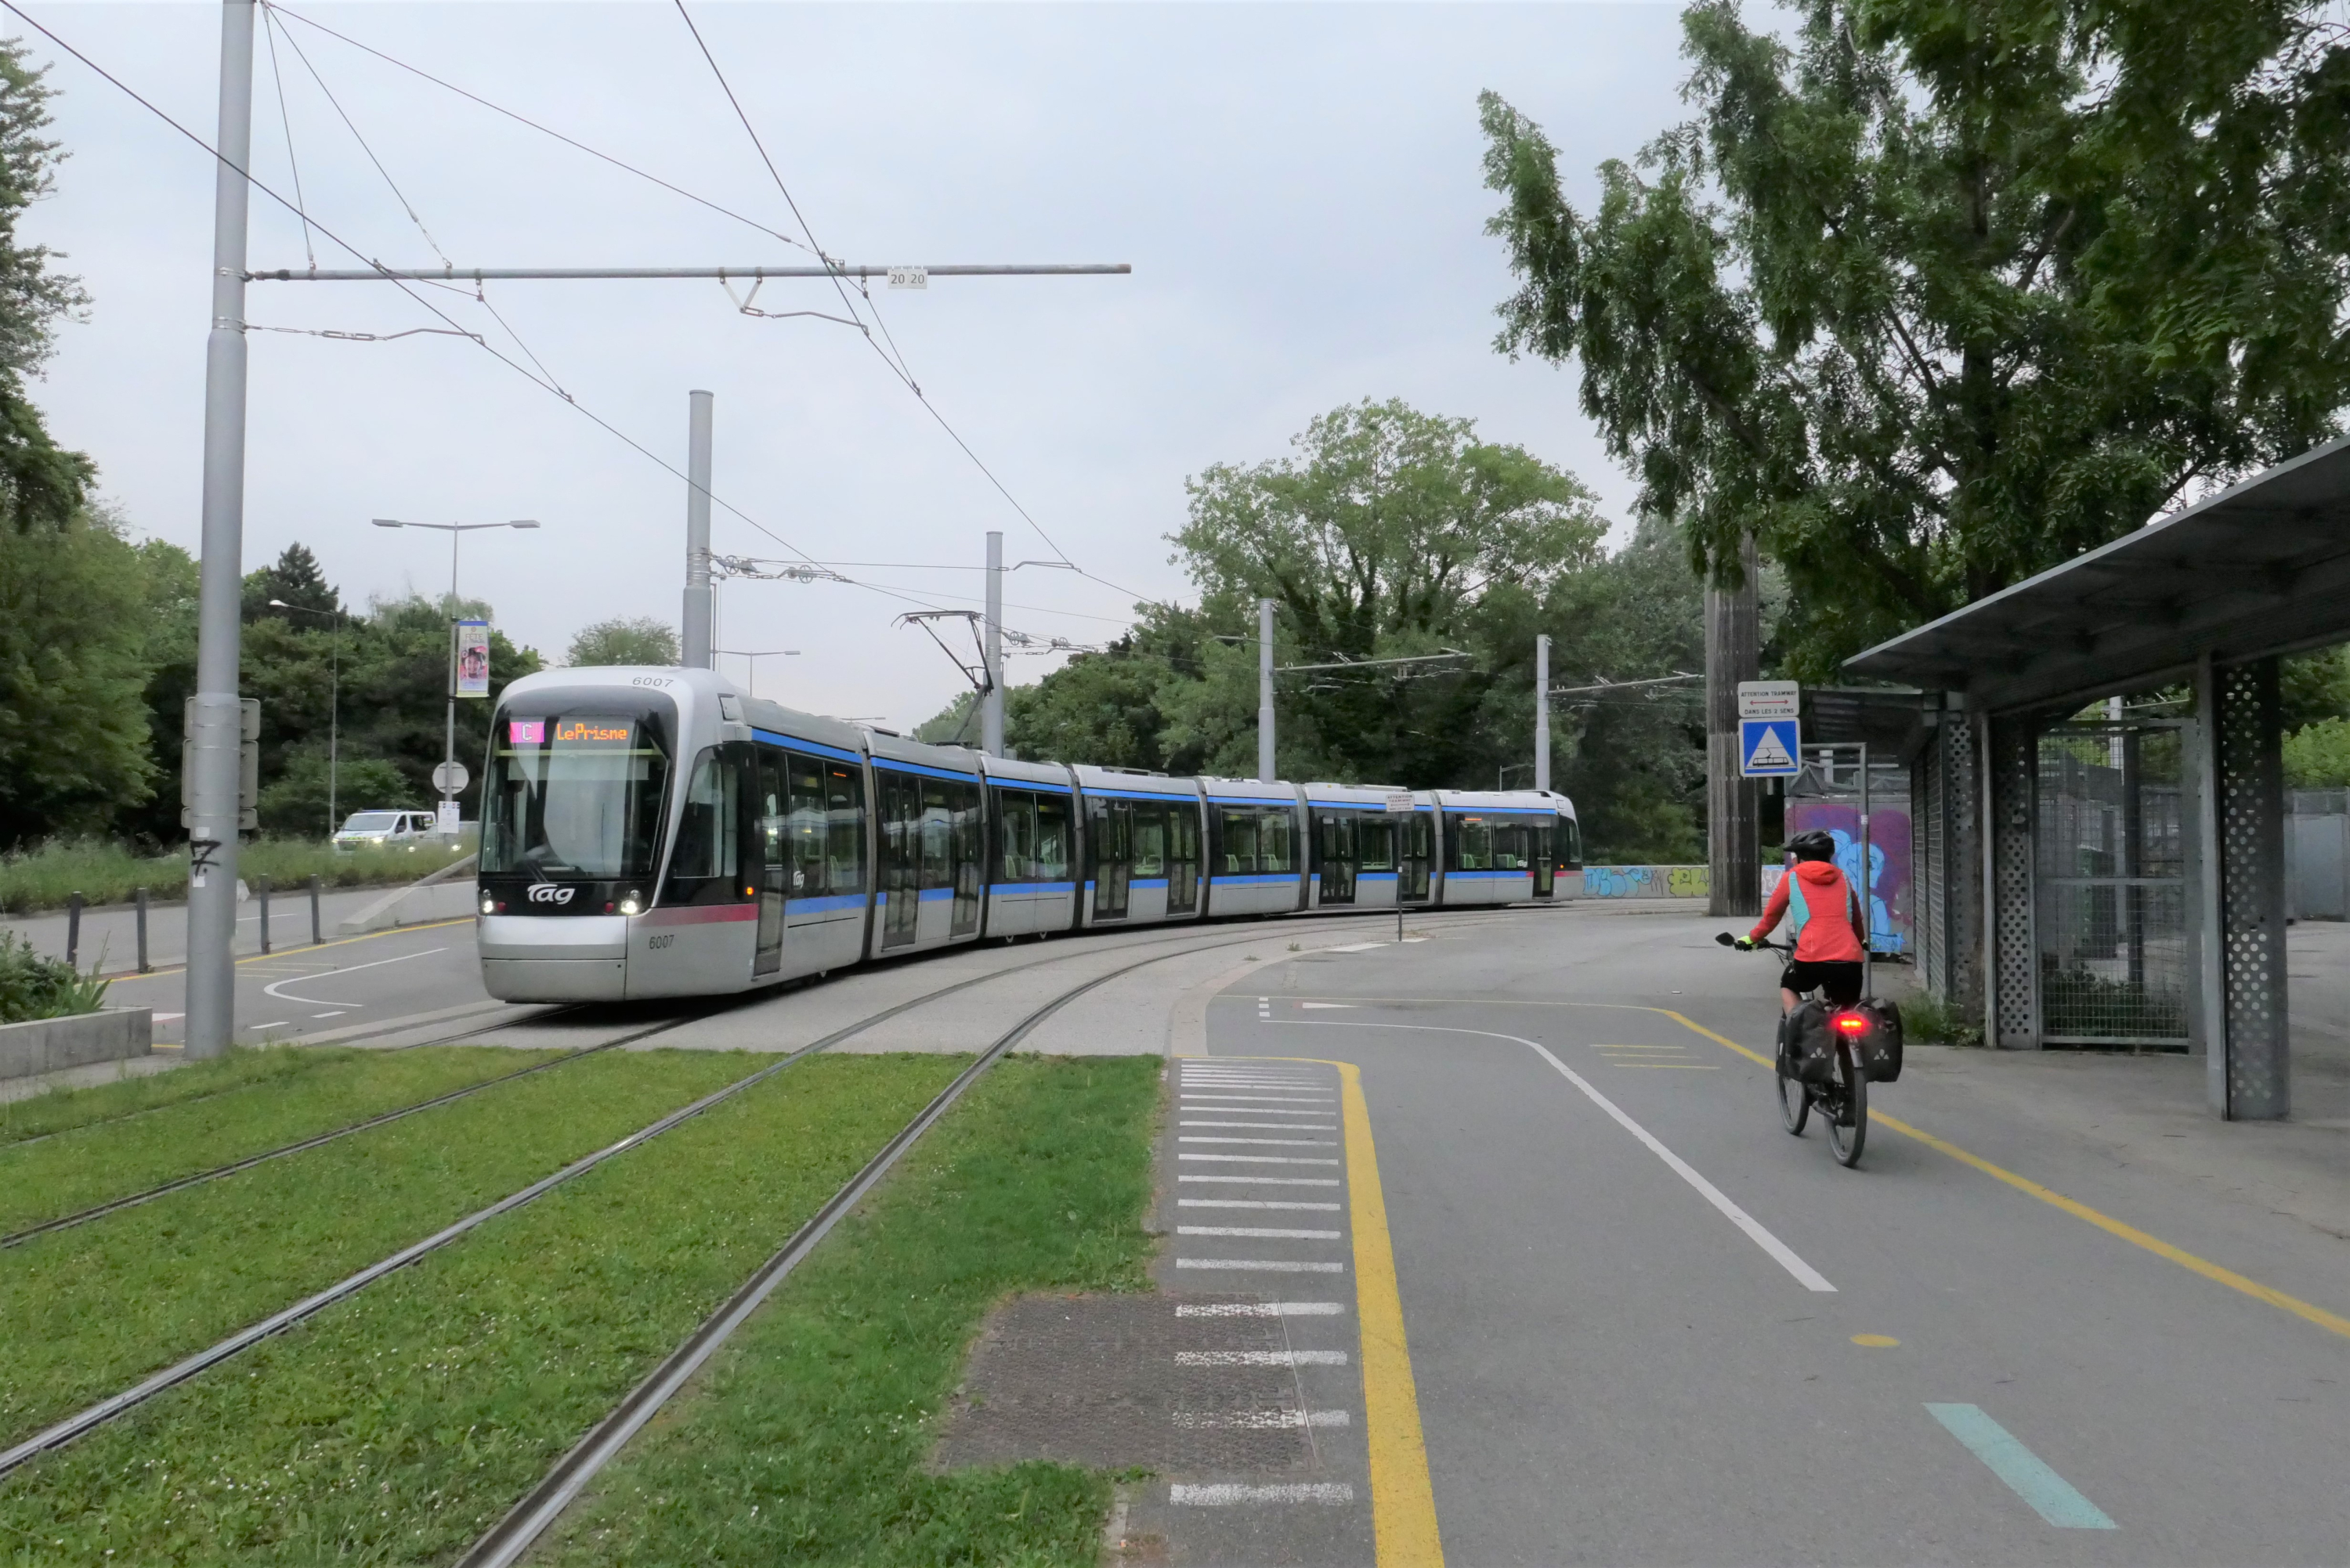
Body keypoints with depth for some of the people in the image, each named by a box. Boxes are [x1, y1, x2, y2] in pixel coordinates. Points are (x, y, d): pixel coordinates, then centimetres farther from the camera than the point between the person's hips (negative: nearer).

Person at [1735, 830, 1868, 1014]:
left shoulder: (1792, 877, 12)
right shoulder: (1842, 878, 21)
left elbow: (1772, 914, 22)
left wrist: (1753, 938, 38)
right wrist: (1861, 942, 52)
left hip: (1812, 958, -2)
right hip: (1850, 960, 2)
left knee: (1788, 987, 27)